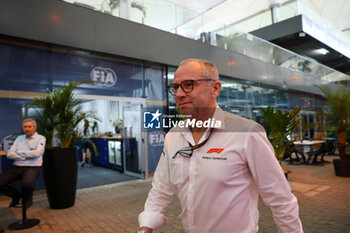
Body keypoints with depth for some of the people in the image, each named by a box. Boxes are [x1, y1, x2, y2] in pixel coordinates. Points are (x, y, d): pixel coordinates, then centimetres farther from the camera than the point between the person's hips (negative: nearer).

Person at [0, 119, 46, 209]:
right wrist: (26, 156, -7)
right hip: (17, 167, 6)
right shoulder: (19, 138, 18)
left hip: (33, 167, -5)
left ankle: (27, 199, 2)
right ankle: (16, 195, 16)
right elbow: (9, 154, 7)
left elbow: (37, 153, -15)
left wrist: (19, 152, -2)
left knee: (27, 183, -35)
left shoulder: (40, 138, 3)